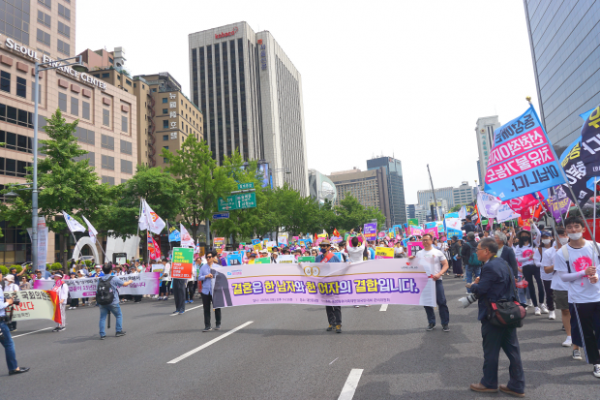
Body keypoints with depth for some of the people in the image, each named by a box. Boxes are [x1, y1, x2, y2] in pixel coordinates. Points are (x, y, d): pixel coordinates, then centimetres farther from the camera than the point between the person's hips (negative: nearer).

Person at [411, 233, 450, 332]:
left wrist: (439, 274, -15)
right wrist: (412, 259, -5)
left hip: (436, 280, -3)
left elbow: (446, 265, 0)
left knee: (441, 302, -3)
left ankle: (445, 323, 8)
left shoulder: (437, 252, 1)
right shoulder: (419, 253, 11)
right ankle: (431, 322, 20)